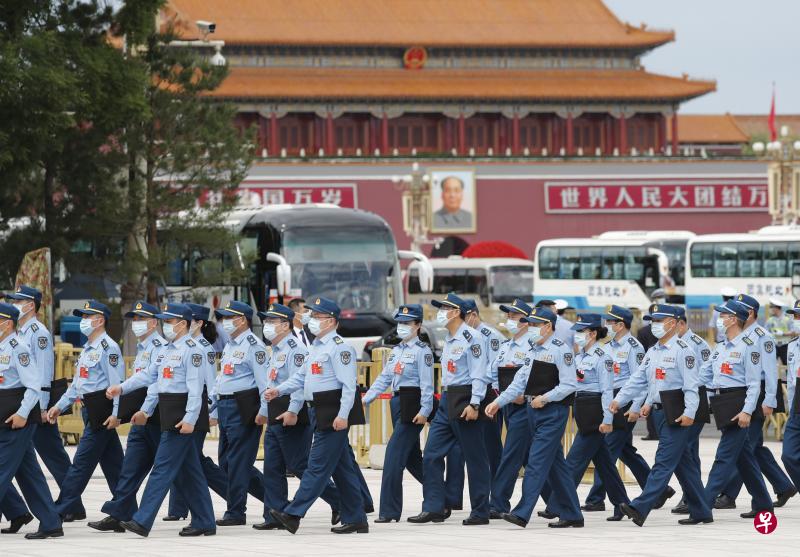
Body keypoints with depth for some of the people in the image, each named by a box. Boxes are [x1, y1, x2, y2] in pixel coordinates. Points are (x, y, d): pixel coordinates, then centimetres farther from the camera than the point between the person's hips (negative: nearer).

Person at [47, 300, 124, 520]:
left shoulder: (108, 347, -12)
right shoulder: (87, 349, 19)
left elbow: (117, 383, -18)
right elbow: (77, 384, 24)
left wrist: (116, 413, -23)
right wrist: (59, 406, 18)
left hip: (101, 411, -10)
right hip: (90, 411, 10)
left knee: (82, 463, -7)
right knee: (113, 464, 11)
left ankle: (58, 512, -7)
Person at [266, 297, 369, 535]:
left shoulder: (339, 347, -12)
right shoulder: (316, 346, 18)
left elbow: (349, 384, -18)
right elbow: (301, 377, 23)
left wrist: (343, 415, -25)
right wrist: (278, 390, 9)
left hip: (333, 414, -10)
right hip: (320, 413, 10)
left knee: (318, 464, -9)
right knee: (342, 467, 11)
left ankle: (293, 514, -12)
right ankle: (355, 520, 15)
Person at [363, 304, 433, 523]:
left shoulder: (422, 350, -8)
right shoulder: (396, 351, 17)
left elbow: (427, 383, -13)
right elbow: (384, 378, 16)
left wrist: (424, 411, -20)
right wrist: (365, 399, 6)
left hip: (413, 406, -9)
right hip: (397, 404, 9)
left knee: (394, 453, -13)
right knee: (412, 457, 15)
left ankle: (389, 510, -12)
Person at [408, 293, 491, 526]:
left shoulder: (470, 337, -11)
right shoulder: (448, 338, 16)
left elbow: (479, 373, -16)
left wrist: (474, 404, -22)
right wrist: (444, 399, 19)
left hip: (464, 401, -9)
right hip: (446, 401, 9)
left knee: (475, 458, -1)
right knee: (431, 455, 4)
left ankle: (480, 512, 4)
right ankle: (434, 508, 6)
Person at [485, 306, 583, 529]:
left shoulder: (561, 350, -10)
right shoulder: (533, 350, 14)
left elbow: (569, 384, -14)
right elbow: (520, 381, 14)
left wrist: (545, 398, -19)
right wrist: (499, 402, 7)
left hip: (553, 412, -9)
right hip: (534, 411, 9)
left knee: (536, 462, -12)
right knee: (555, 465, 11)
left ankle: (522, 513, -16)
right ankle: (572, 516, 17)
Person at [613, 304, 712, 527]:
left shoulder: (682, 350, -9)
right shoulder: (652, 352, 17)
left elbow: (691, 385, -16)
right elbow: (638, 380, 16)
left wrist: (689, 413, -24)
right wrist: (619, 399, 5)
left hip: (677, 414, -9)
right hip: (660, 413, 9)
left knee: (664, 461, -12)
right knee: (682, 464, 12)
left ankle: (640, 508, -22)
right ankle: (701, 512, 19)